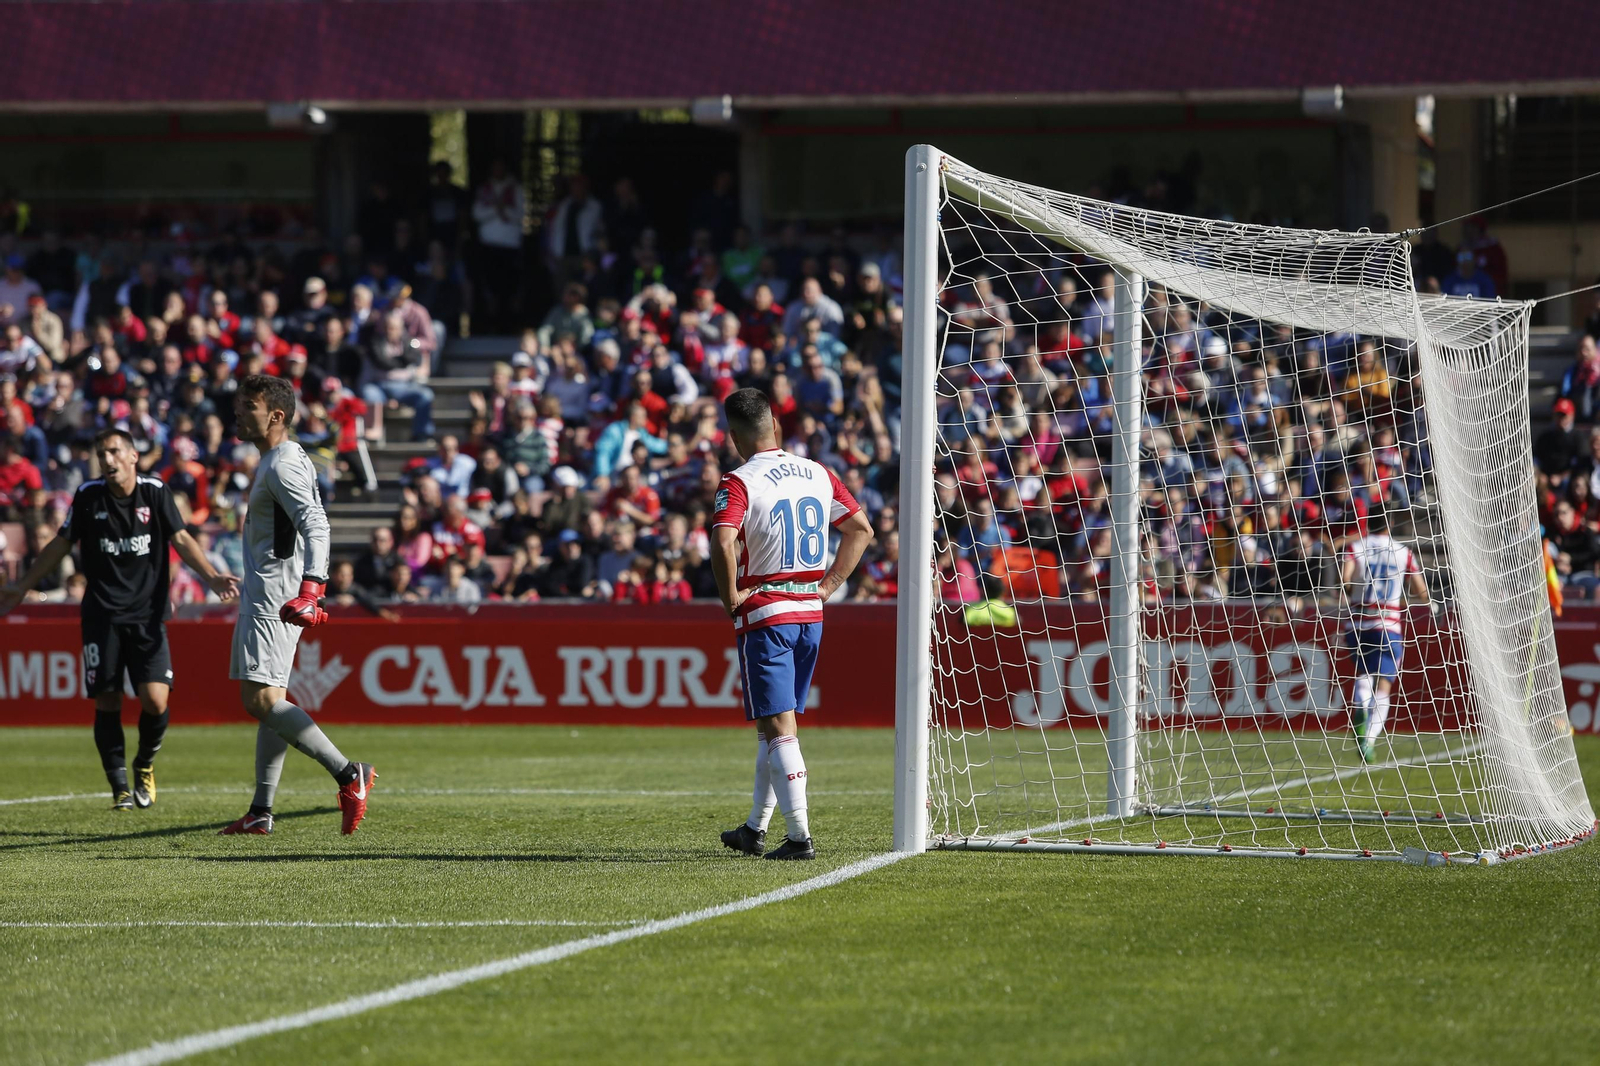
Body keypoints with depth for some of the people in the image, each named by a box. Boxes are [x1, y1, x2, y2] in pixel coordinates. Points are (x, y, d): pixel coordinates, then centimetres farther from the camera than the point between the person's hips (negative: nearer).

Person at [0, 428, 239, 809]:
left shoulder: (155, 492, 0)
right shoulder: (88, 496, 1)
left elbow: (181, 539, 3)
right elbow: (61, 545, 12)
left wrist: (212, 576, -12)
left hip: (148, 615, -1)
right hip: (102, 616, 1)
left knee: (155, 699, -12)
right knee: (106, 702, -4)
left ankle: (145, 764, 16)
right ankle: (119, 786, 8)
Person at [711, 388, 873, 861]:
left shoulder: (738, 483, -12)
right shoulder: (817, 474, 8)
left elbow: (723, 543, -28)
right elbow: (862, 529, 12)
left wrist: (730, 597, -13)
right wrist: (828, 586, 12)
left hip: (764, 615, -6)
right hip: (810, 614, 6)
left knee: (778, 728, -6)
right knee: (773, 724, 17)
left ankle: (799, 835, -12)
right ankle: (755, 829, 26)